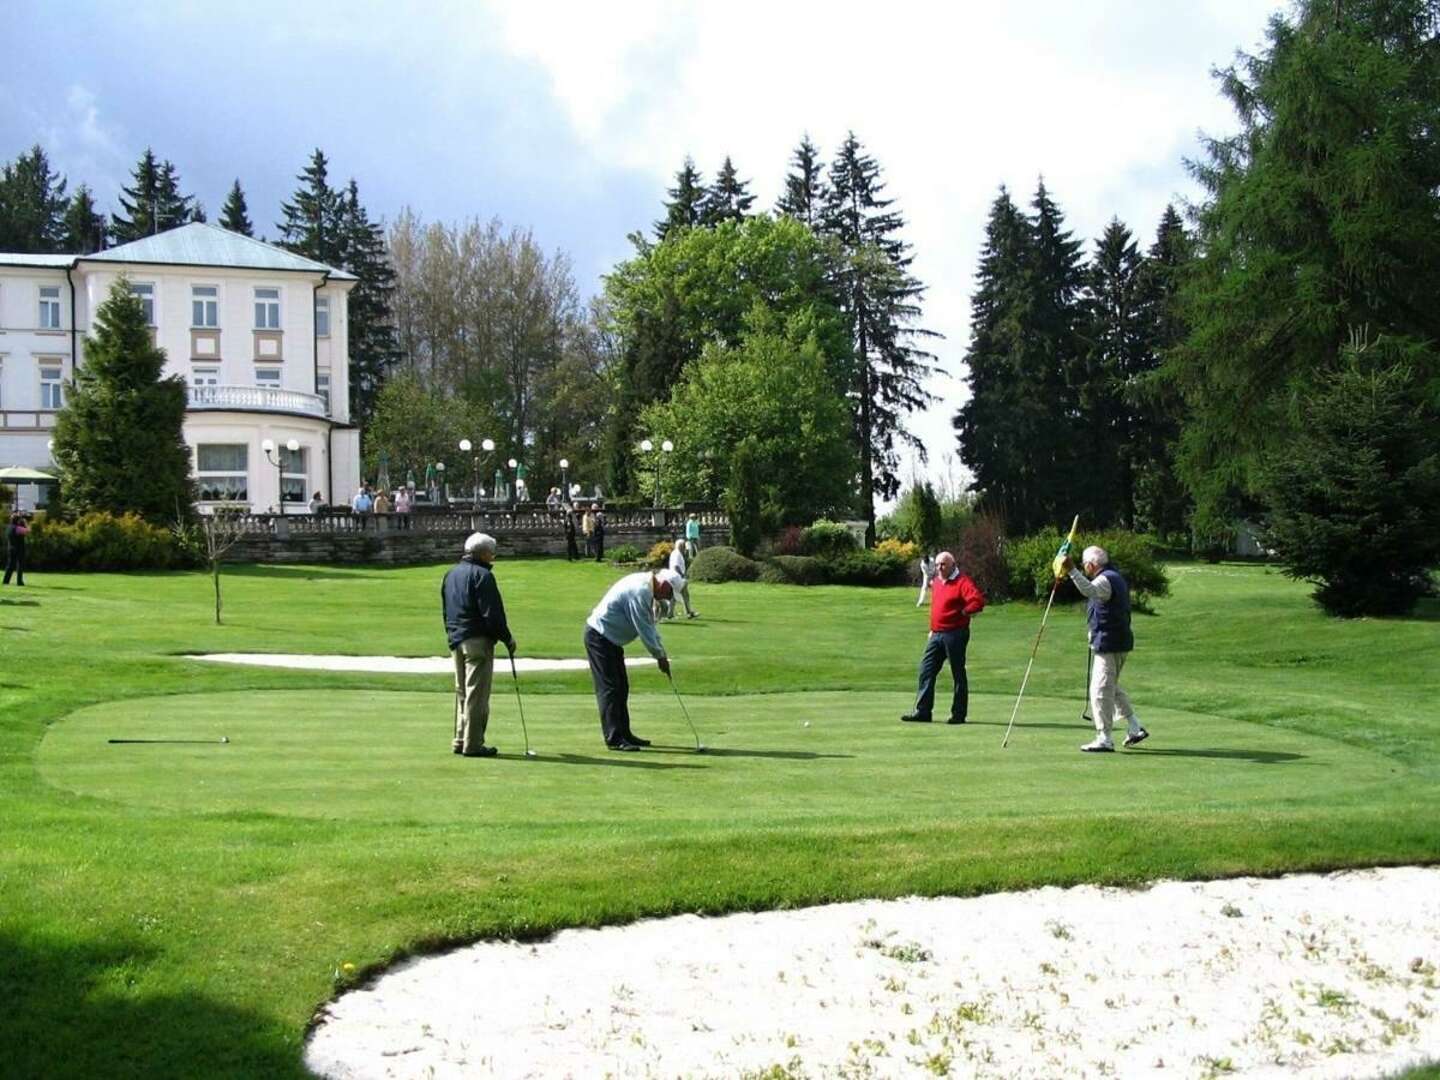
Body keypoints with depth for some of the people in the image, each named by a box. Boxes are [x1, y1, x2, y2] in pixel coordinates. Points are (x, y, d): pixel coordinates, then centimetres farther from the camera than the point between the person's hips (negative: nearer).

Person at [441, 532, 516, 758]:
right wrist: (507, 638, -8)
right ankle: (473, 744, -4)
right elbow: (492, 614, -16)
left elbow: (445, 610, 19)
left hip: (455, 640, 8)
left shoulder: (451, 574, 14)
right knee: (476, 693, -5)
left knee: (462, 692, 16)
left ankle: (460, 740, 19)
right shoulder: (482, 575, -13)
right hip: (477, 640, -8)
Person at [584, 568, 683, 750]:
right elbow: (644, 629, -21)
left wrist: (661, 654, 11)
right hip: (600, 637, -11)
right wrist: (660, 656, -12)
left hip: (610, 639, 11)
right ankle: (614, 738, -11)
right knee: (609, 688, -11)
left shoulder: (646, 589, 9)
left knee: (621, 688, 13)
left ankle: (624, 734, 19)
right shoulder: (639, 591, -23)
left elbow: (649, 626, 16)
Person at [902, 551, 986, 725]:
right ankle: (922, 711, 6)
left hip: (955, 634, -8)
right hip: (936, 634, 8)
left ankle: (959, 714, 8)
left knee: (958, 674, 2)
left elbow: (978, 601, -24)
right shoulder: (936, 582, 16)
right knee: (926, 671, 3)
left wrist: (963, 612, -14)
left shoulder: (962, 582, -11)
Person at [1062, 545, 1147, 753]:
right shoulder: (1116, 577, 18)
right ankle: (1135, 728, 24)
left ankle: (1104, 739, -5)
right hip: (1120, 641, 11)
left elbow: (1089, 590, -39)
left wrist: (1072, 571, -49)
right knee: (1112, 687, 22)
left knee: (1101, 690, -7)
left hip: (1108, 643, -11)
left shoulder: (1105, 580, -16)